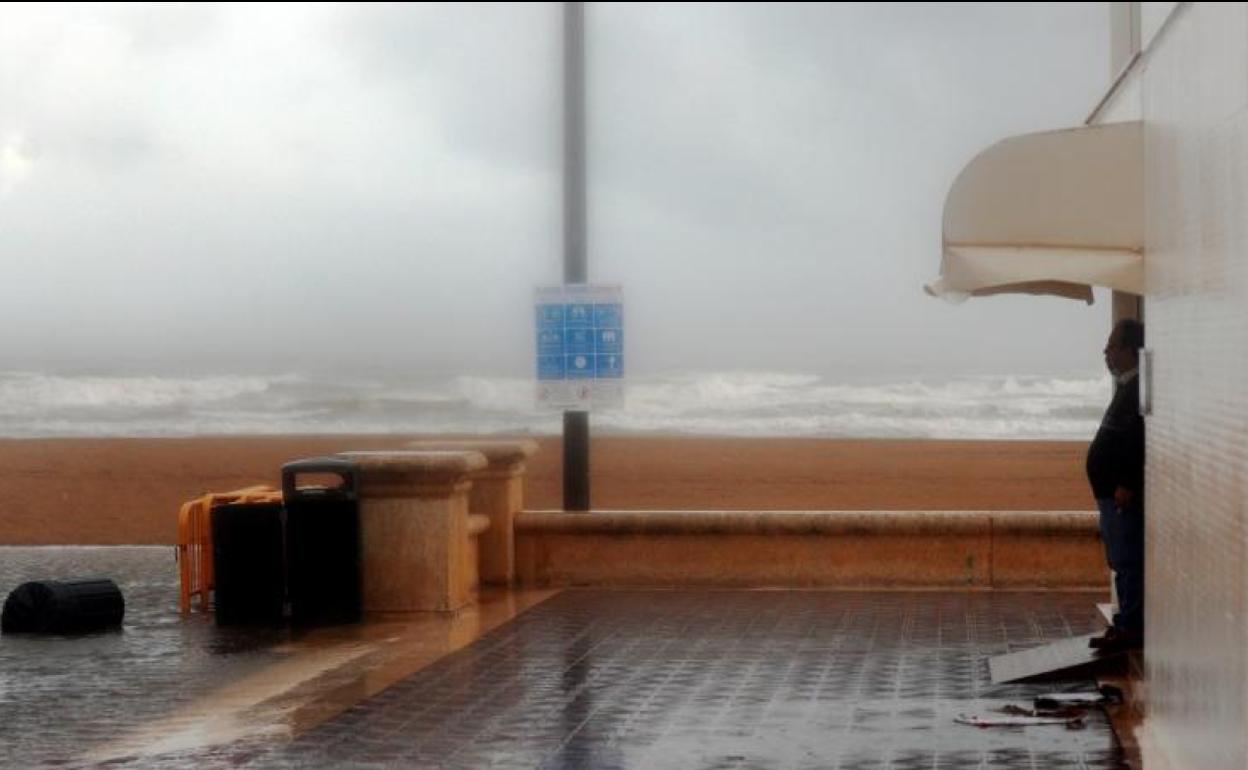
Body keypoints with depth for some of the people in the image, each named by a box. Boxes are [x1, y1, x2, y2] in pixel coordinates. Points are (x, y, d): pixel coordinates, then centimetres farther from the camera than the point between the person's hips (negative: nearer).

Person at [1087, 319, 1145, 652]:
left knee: (1129, 563, -7)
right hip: (1114, 494, 11)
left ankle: (1132, 628, -5)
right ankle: (1125, 625, 17)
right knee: (1123, 564, 13)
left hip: (1125, 495, -11)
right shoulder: (1127, 387, 18)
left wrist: (1126, 485, -25)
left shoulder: (1139, 389, -15)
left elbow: (1140, 442, -23)